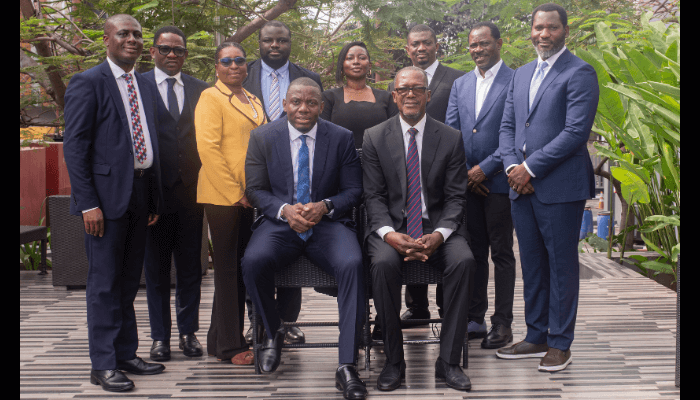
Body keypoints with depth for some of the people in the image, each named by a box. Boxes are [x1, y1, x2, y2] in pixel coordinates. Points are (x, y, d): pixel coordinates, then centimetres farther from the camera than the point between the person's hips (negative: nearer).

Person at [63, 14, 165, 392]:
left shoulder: (147, 86, 15)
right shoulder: (88, 82, -6)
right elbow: (75, 147, -10)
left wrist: (155, 198, 12)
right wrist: (88, 204, -16)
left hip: (140, 192, 7)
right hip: (107, 193, -7)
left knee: (129, 280, 14)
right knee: (105, 283, -1)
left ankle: (126, 354, 24)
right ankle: (103, 365, 9)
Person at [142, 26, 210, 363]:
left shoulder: (200, 90, 11)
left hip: (191, 188, 3)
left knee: (190, 265, 9)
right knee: (156, 268, 7)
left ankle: (188, 331, 20)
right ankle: (160, 336, 17)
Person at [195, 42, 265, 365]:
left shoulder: (254, 102, 19)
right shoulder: (211, 98, -4)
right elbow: (208, 148, -13)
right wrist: (234, 192, -15)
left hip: (250, 196, 7)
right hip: (223, 196, -7)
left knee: (240, 266, 11)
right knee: (227, 267, -1)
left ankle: (221, 339, 23)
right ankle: (229, 346, 7)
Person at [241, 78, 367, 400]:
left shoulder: (342, 138, 5)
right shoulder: (263, 137, 6)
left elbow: (353, 191, 5)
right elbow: (255, 189, 4)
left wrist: (325, 206, -16)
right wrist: (285, 210, -15)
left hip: (328, 223, 0)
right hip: (280, 222, 1)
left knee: (352, 264, -31)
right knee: (253, 261, -31)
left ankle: (347, 367, -27)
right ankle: (273, 332, 1)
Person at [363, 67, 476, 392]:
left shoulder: (451, 138, 5)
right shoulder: (375, 138, 5)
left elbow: (455, 196, 1)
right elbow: (374, 196, 0)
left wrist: (439, 234, -18)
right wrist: (389, 233, -19)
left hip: (437, 225, 1)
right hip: (391, 226, 0)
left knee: (464, 261, -29)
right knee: (383, 264, -32)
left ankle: (448, 361, -16)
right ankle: (393, 361, -16)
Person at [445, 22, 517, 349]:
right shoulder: (460, 85, 14)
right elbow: (449, 132, 11)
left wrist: (485, 168, -12)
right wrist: (464, 172, -1)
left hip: (498, 181, -5)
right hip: (466, 182, 5)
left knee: (502, 254, 2)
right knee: (473, 252, 10)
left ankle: (502, 324, 9)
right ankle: (474, 320, 19)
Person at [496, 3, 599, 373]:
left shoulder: (579, 73, -6)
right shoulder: (521, 74, 17)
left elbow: (576, 132, -14)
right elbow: (507, 126, 16)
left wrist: (531, 168, -14)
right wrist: (512, 167, -2)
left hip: (560, 186, -7)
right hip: (522, 186, 7)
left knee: (561, 265, 2)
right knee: (532, 264, 12)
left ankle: (560, 343, 12)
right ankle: (536, 337, 23)